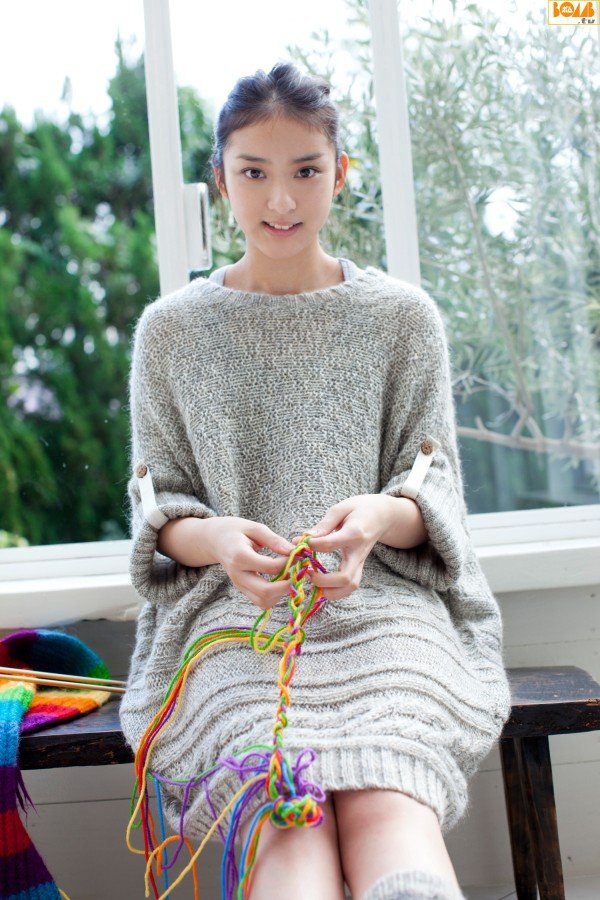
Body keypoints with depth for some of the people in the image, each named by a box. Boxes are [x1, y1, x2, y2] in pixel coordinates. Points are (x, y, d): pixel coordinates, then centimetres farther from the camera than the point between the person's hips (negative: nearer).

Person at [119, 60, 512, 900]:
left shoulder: (403, 316, 11)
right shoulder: (170, 329, 12)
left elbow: (433, 487, 9)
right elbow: (156, 500, 10)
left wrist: (379, 517, -17)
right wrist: (216, 539, -15)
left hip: (382, 594, 0)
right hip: (231, 606, 0)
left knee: (390, 802, -31)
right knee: (287, 818, -30)